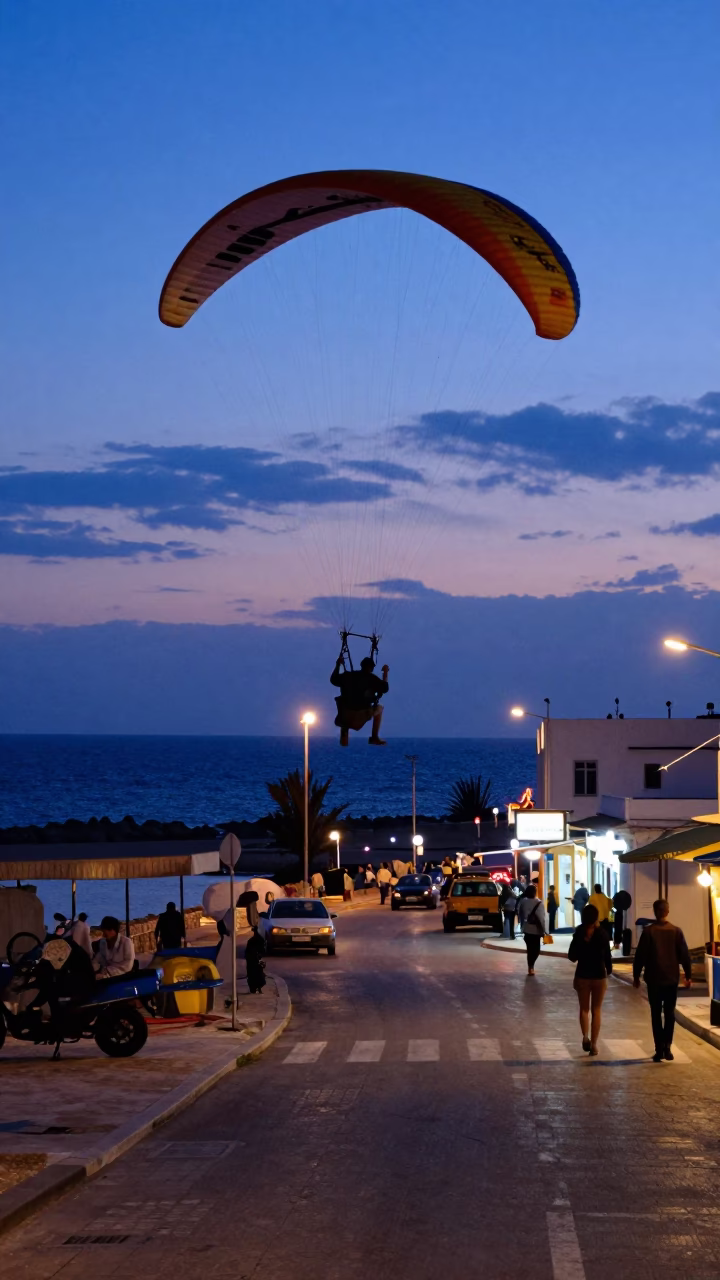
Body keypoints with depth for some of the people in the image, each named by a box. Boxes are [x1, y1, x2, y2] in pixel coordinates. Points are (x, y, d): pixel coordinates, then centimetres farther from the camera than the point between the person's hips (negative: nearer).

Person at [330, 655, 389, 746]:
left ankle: (344, 735, 17)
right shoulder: (372, 678, -1)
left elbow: (333, 680, 22)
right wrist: (385, 673, 15)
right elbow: (385, 688, 5)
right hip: (362, 715, -3)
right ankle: (374, 738, 21)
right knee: (379, 709, 28)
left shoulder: (347, 676, 8)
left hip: (346, 716, 3)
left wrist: (338, 666, 32)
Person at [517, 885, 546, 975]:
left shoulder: (522, 902, -2)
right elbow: (541, 918, -15)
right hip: (535, 929, -5)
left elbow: (519, 915, 6)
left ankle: (530, 967, 18)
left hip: (526, 929, 5)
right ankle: (531, 966, -13)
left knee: (530, 949, 15)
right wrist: (543, 931, -8)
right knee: (535, 949, 4)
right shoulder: (538, 903, -16)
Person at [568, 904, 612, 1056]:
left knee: (584, 1008, 15)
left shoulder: (579, 933, -8)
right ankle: (593, 1045, 7)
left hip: (582, 975, 1)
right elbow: (607, 956, -8)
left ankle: (585, 1037, -7)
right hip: (599, 976, 0)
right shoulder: (602, 934, -10)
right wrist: (609, 971, 8)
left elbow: (572, 956, -5)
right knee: (596, 1010, 9)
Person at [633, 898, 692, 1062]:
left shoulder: (648, 931, -8)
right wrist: (688, 975, 9)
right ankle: (667, 1046, 2)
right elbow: (684, 955, -1)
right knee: (669, 1013, 13)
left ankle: (659, 1049, 1)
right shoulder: (676, 931, -3)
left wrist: (636, 975, 4)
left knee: (656, 1014, 6)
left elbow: (640, 956, -6)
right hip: (672, 978, 2)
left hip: (654, 979, -1)